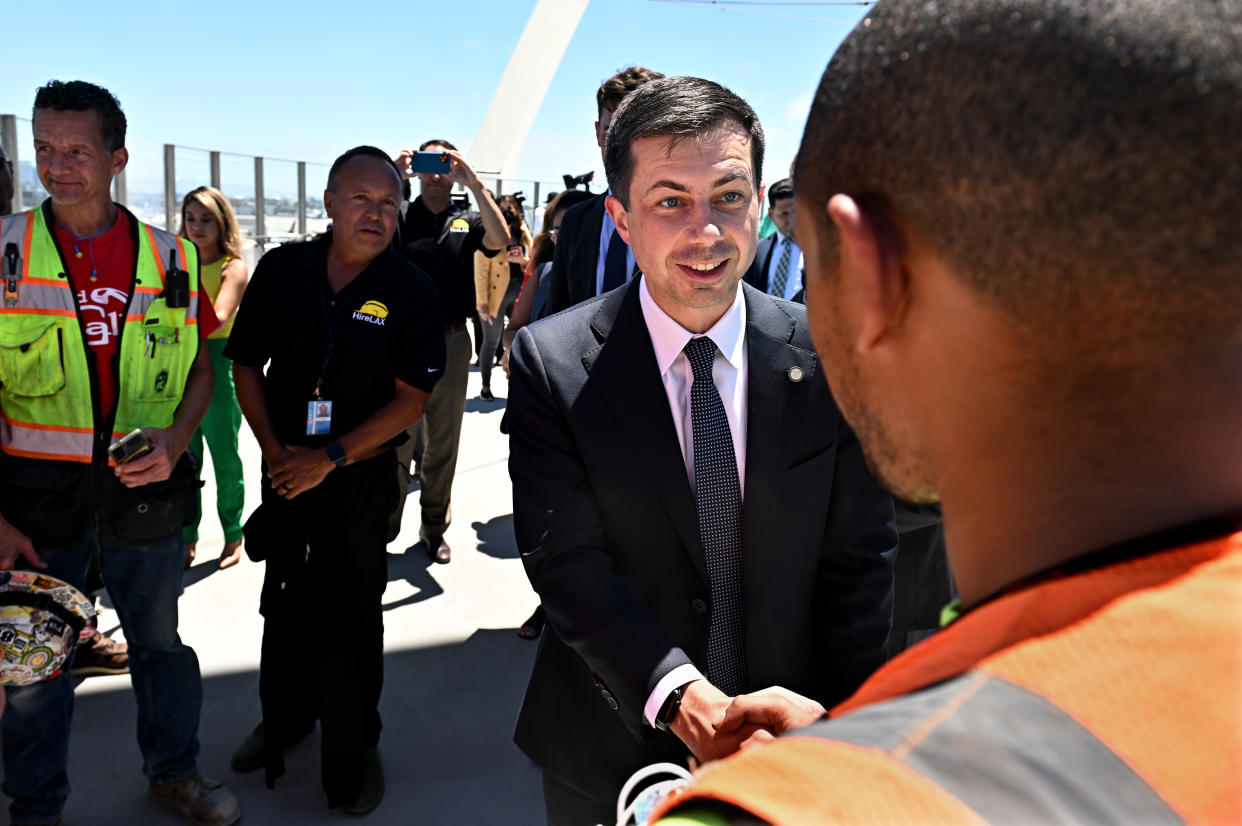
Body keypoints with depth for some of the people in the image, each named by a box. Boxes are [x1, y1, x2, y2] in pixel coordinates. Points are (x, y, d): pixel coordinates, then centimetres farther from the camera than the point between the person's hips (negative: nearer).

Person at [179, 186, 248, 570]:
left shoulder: (233, 267, -4)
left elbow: (217, 319, -20)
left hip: (218, 363, -5)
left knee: (225, 459, 4)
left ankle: (233, 537, 18)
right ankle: (187, 538, 21)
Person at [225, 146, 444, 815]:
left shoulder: (412, 293, -10)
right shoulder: (282, 270, -1)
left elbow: (412, 398, -13)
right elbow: (245, 362, 6)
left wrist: (330, 458, -17)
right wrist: (274, 448, -6)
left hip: (361, 480, -3)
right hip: (284, 468, 4)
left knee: (350, 618, 5)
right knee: (285, 599, 19)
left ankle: (351, 753, 24)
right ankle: (283, 718, 43)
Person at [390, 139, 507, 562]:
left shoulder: (466, 221, 7)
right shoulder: (399, 217, 4)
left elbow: (501, 239, -13)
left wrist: (473, 182, -18)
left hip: (451, 341, 2)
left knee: (443, 443, 11)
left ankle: (434, 530, 24)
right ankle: (386, 527, 15)